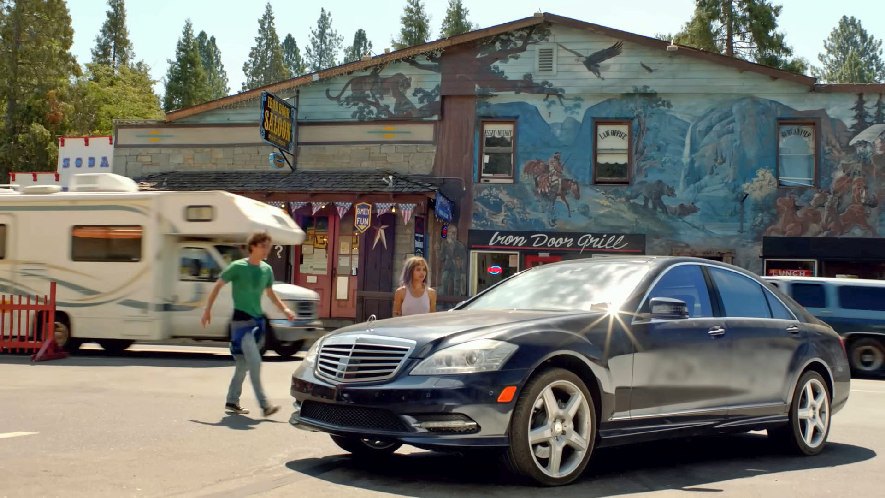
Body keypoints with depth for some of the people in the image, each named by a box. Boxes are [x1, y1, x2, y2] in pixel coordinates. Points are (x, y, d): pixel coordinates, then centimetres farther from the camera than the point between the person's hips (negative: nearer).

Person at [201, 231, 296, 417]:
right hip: (241, 320, -7)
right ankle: (264, 405, -15)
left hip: (258, 320, 7)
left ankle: (232, 402, 22)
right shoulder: (238, 267, -10)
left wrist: (284, 309, 6)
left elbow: (270, 293, 20)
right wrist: (207, 310, -4)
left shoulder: (267, 270, 7)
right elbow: (218, 286, -2)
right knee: (255, 362, -15)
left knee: (244, 364, 12)